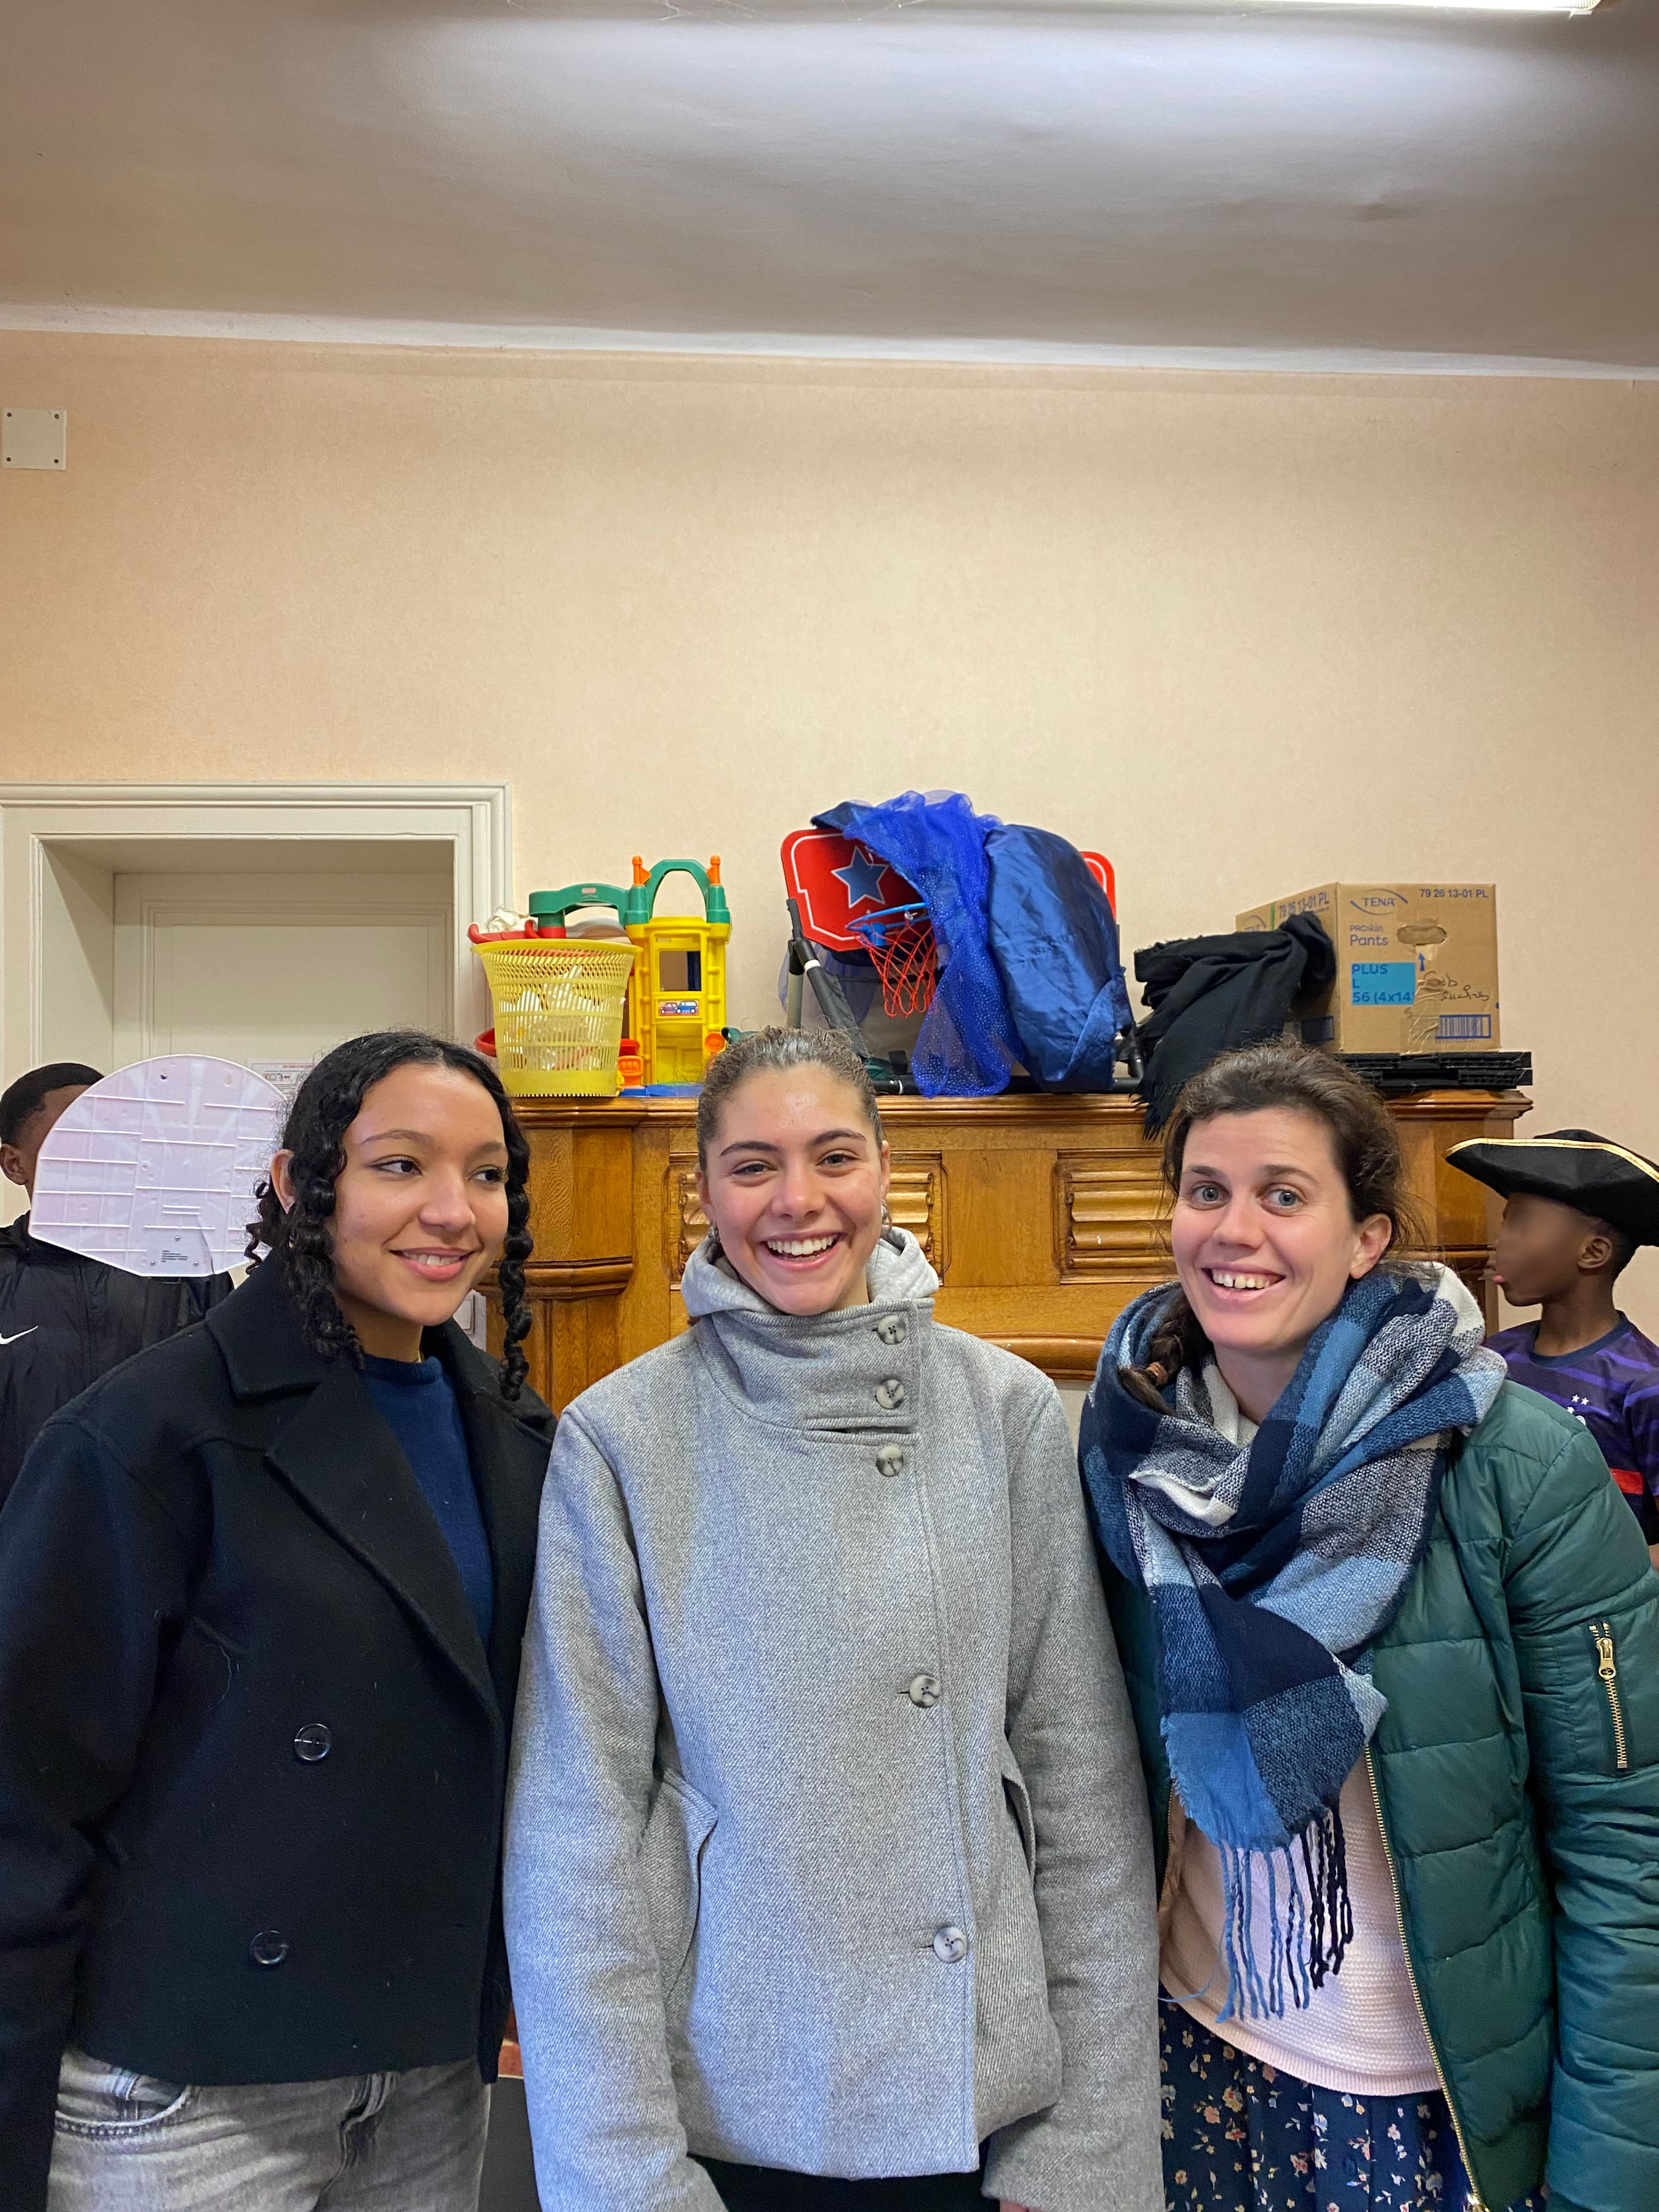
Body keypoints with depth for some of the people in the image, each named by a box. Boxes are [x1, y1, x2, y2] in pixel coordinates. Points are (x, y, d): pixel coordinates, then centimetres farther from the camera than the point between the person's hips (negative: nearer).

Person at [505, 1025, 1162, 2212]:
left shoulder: (1010, 1411, -5)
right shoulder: (619, 1438, -10)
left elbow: (1087, 1783, -3)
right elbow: (578, 1826, -7)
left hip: (983, 2105, 2)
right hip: (728, 2113, -1)